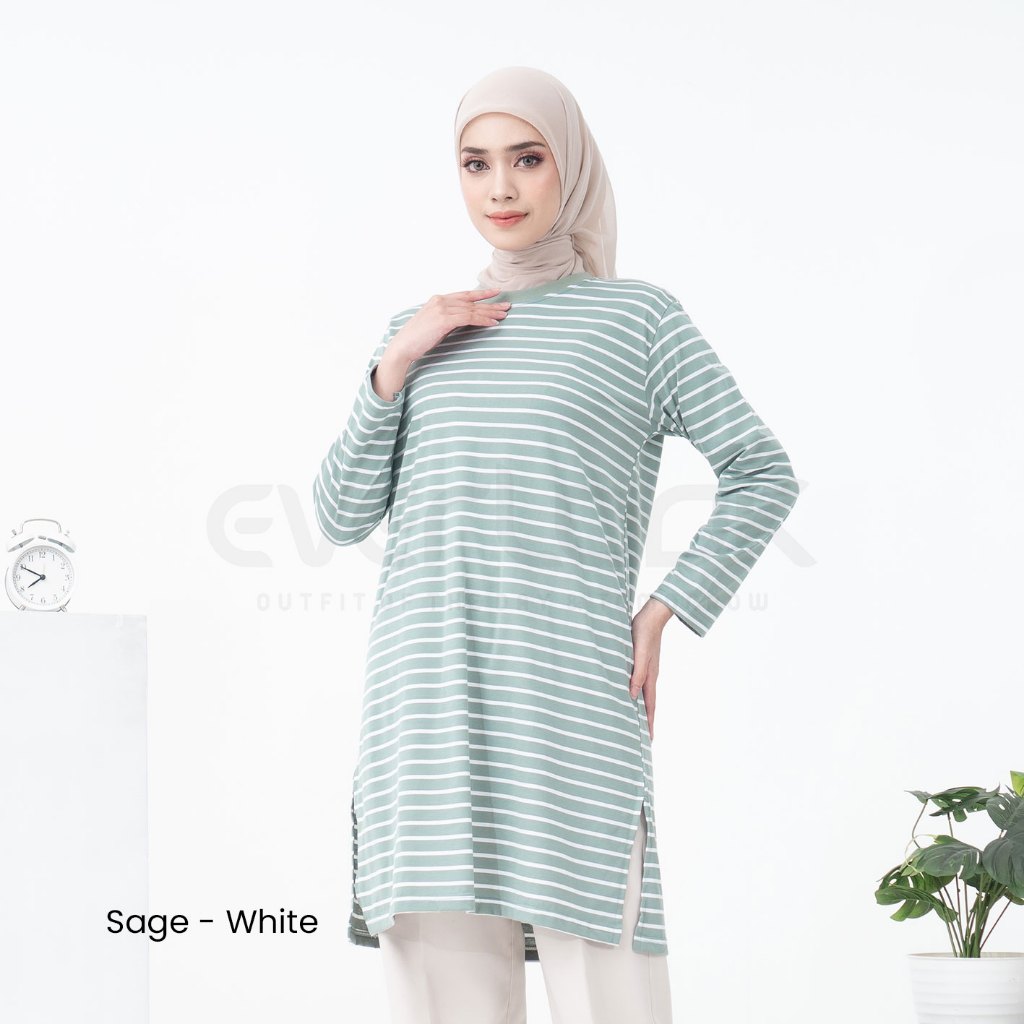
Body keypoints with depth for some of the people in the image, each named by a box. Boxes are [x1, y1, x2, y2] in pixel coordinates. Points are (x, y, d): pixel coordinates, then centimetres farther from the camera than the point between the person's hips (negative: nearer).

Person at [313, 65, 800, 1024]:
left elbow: (761, 474, 9)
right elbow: (341, 514, 13)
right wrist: (395, 366, 1)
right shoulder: (419, 332, 18)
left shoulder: (637, 315, 8)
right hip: (424, 707, 3)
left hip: (569, 702, -3)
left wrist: (663, 615, 0)